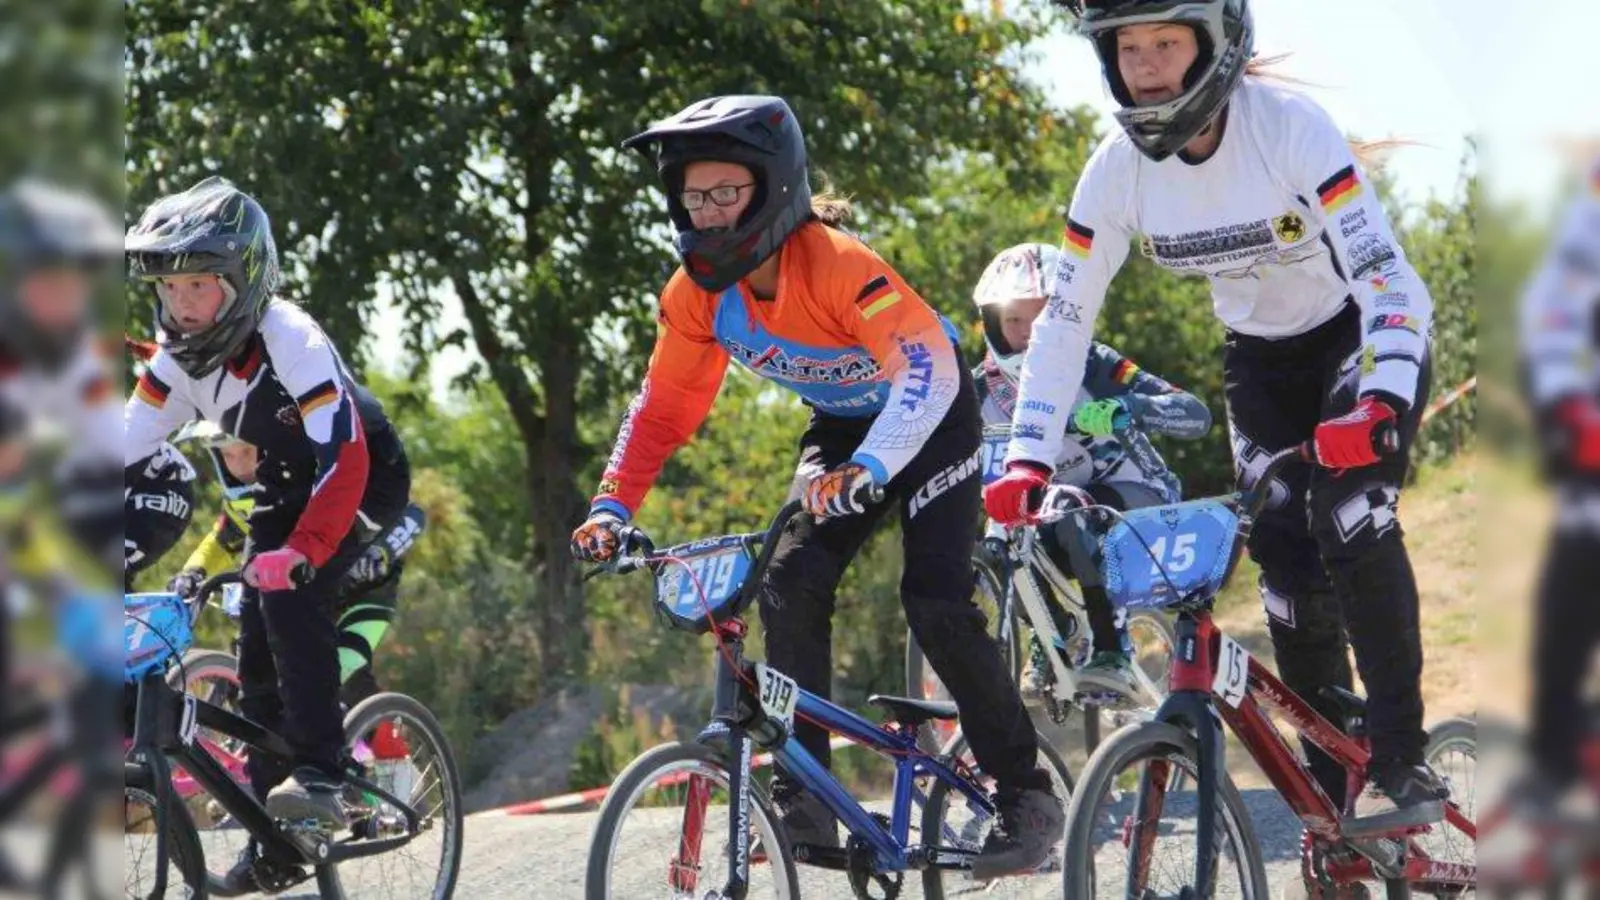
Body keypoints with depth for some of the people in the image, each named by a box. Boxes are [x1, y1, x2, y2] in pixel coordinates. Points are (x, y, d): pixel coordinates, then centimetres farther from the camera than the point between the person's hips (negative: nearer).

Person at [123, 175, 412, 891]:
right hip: (286, 488, 7)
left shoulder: (289, 341, -33)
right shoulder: (178, 354, -12)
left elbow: (343, 456, -40)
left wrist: (301, 551, -52)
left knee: (290, 589, -31)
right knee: (256, 652, -1)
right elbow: (128, 452, -11)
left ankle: (320, 774, -26)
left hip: (363, 482, -7)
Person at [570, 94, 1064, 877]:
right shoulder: (697, 293, -16)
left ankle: (1026, 793, -5)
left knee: (934, 600, -19)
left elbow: (927, 368, -46)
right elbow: (663, 406, -7)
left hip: (929, 418, -6)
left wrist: (867, 469, -61)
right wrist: (610, 508, -20)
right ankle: (803, 796, -7)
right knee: (790, 585, -15)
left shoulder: (836, 263, -35)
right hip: (840, 426, 6)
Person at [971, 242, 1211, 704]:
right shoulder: (985, 389, -8)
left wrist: (1125, 407, -48)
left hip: (1135, 498, -4)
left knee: (1077, 514, -36)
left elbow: (1196, 415, -29)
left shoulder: (1093, 366, -19)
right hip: (1050, 509, 4)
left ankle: (1112, 651, -29)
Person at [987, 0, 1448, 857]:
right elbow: (1063, 322, -11)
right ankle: (1334, 794, 5)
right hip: (1262, 360, 4)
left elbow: (1392, 283, -37)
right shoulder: (1118, 169, -18)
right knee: (1286, 560, -7)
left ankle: (1400, 761, -20)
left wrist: (1378, 407, -53)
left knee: (1348, 508, -27)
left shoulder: (1291, 128, -31)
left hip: (1361, 338, -4)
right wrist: (1026, 463, -21)